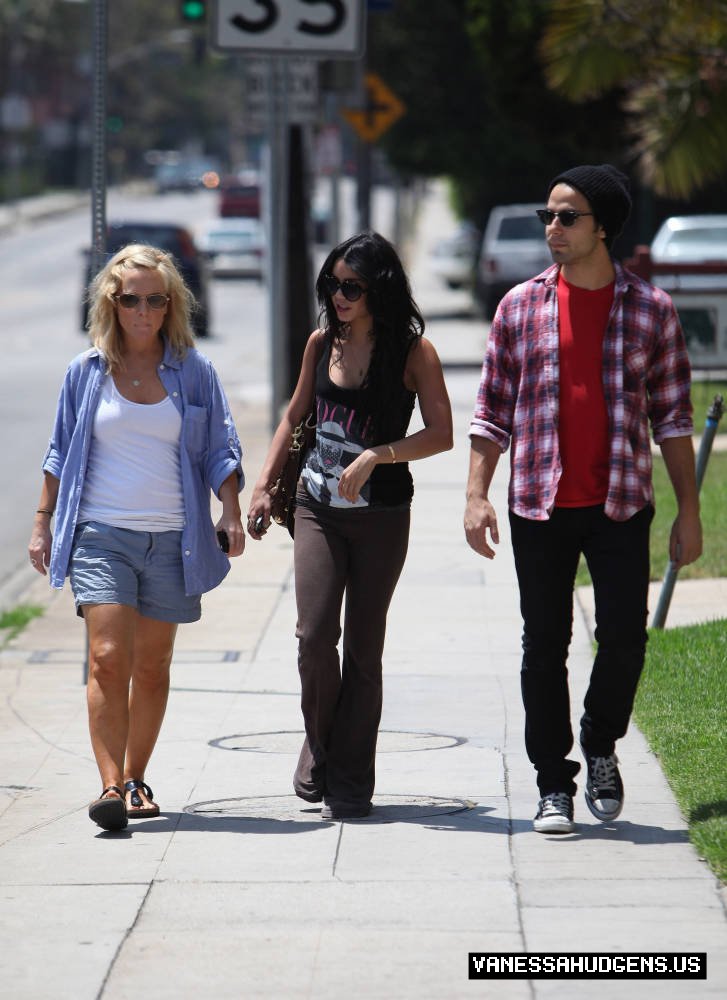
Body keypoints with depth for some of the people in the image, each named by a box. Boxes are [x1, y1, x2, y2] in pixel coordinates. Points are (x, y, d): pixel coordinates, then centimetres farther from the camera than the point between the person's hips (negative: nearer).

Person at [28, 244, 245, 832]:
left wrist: (233, 517, -4)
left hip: (171, 540, 1)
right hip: (101, 536, -1)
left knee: (152, 668, 8)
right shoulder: (87, 372, 5)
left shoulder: (193, 370, 5)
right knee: (108, 660, -14)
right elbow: (61, 452, 13)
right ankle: (111, 786, -18)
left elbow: (220, 451, 8)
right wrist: (43, 522, 10)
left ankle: (135, 779, 21)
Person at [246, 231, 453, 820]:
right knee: (315, 637, -12)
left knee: (363, 646, 2)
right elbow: (295, 417, 18)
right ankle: (320, 743, 13)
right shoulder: (323, 342, 6)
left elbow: (441, 434, -11)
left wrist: (375, 456, -22)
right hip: (318, 508, 3)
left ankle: (351, 779, 11)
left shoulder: (413, 351, -6)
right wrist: (263, 485, 12)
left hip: (381, 513, -3)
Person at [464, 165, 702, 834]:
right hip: (541, 504, 1)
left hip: (621, 504, -1)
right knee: (545, 646, 3)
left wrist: (689, 512, 2)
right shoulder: (522, 305, 5)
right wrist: (477, 495, -2)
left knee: (625, 638, -7)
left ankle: (601, 746, 20)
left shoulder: (651, 309, 3)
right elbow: (493, 409, 8)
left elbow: (672, 414, 5)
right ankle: (554, 785, 13)